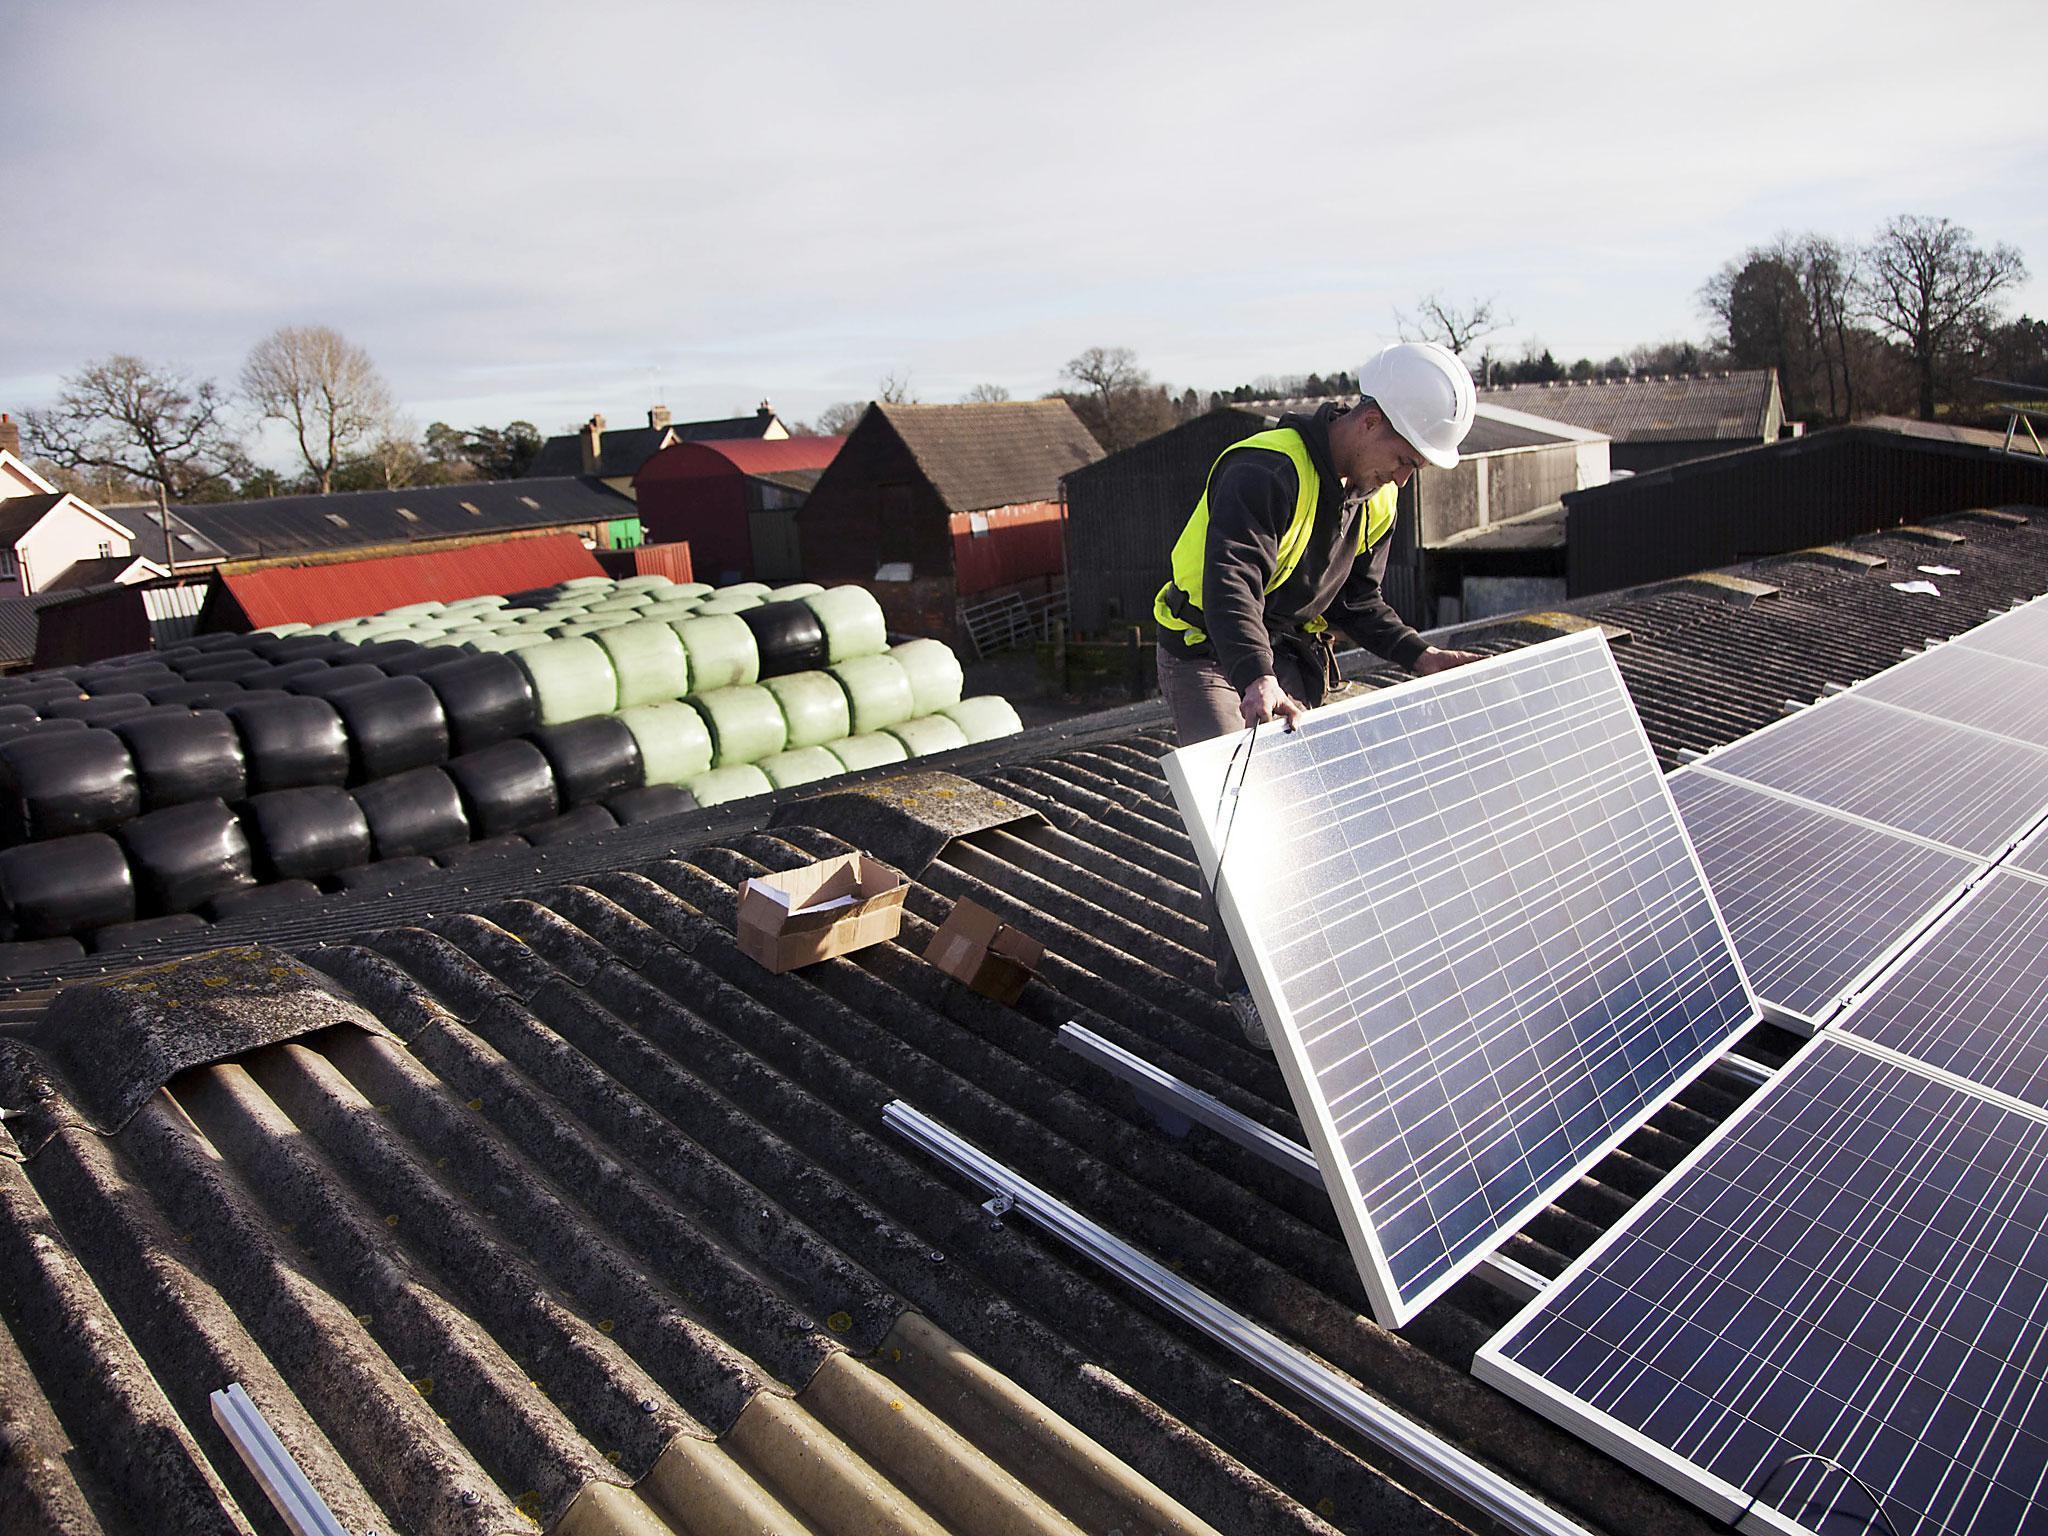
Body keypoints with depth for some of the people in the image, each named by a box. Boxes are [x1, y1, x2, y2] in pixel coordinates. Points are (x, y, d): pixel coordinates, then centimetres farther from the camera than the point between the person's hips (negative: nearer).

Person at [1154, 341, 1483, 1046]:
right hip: (1206, 651, -7)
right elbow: (1231, 581, -42)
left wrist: (1418, 654, -9)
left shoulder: (1376, 499, -1)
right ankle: (1244, 982, -1)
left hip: (1284, 652, 8)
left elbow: (1356, 600, 7)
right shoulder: (1266, 470, -28)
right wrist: (1256, 681, -56)